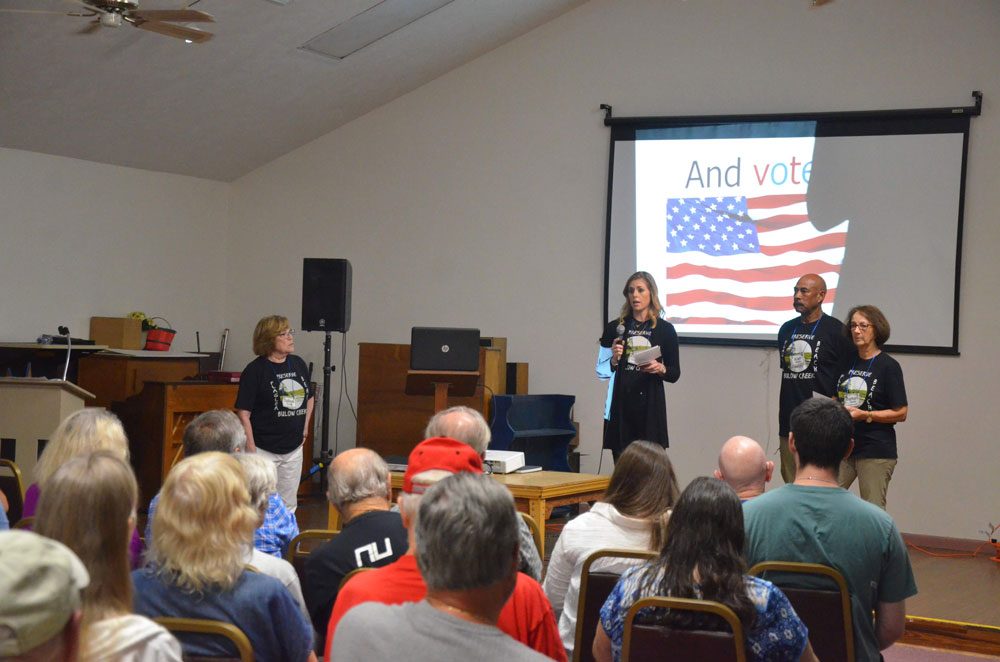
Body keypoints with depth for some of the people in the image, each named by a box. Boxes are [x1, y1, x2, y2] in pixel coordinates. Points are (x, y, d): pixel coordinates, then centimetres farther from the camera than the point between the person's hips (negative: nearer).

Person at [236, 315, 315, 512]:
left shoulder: (298, 364, 7)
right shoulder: (255, 370, -11)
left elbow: (309, 398, 24)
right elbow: (243, 413, -13)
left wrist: (305, 428, 16)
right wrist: (251, 450, -16)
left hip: (294, 450, 6)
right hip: (264, 451, -6)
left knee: (288, 506, 13)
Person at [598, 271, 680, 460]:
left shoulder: (665, 329, 6)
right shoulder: (614, 328, 9)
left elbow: (675, 374, 9)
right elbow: (601, 371, 11)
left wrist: (660, 369, -10)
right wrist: (614, 359, -7)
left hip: (649, 406, -1)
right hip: (620, 406, 1)